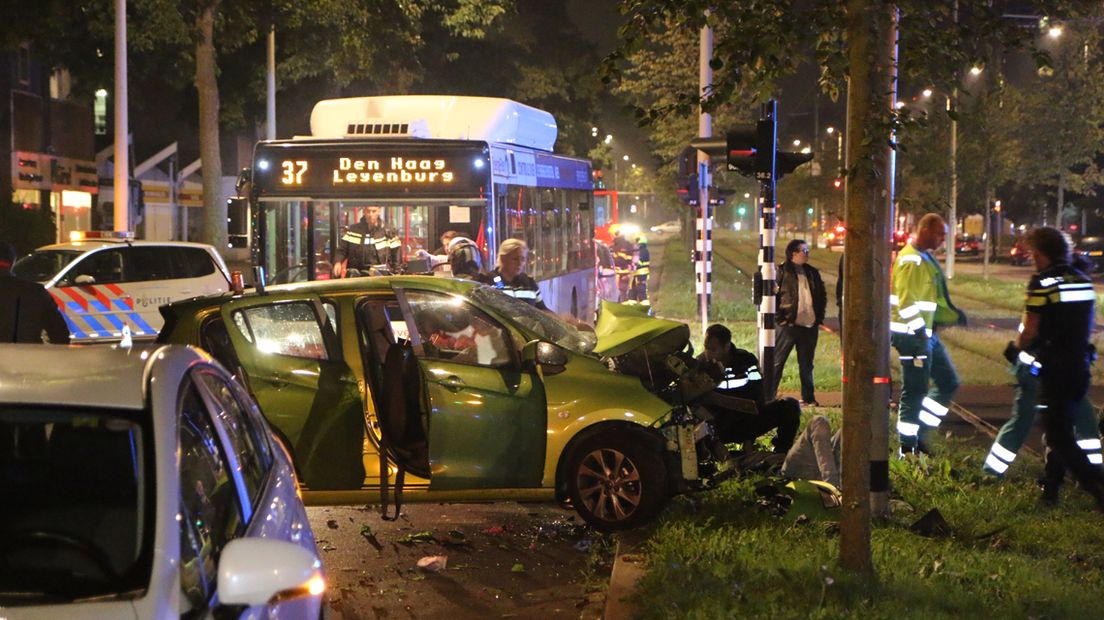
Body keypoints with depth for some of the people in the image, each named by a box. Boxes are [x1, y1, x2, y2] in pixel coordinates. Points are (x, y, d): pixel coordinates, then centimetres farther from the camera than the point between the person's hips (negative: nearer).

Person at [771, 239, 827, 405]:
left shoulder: (812, 273, 13)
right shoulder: (782, 272, -5)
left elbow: (822, 295, 20)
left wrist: (819, 317, 11)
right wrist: (779, 318, -11)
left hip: (810, 326, 5)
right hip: (788, 325, -5)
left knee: (806, 364, 12)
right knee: (777, 362, -1)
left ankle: (808, 398, 20)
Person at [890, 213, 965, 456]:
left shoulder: (926, 258, 17)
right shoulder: (912, 261, -17)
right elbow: (906, 302, -24)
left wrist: (953, 315, 15)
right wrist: (920, 330, -24)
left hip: (928, 334, 10)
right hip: (912, 335, -10)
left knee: (949, 383, 14)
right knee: (914, 391, -4)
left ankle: (920, 434, 19)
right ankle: (907, 448, 5)